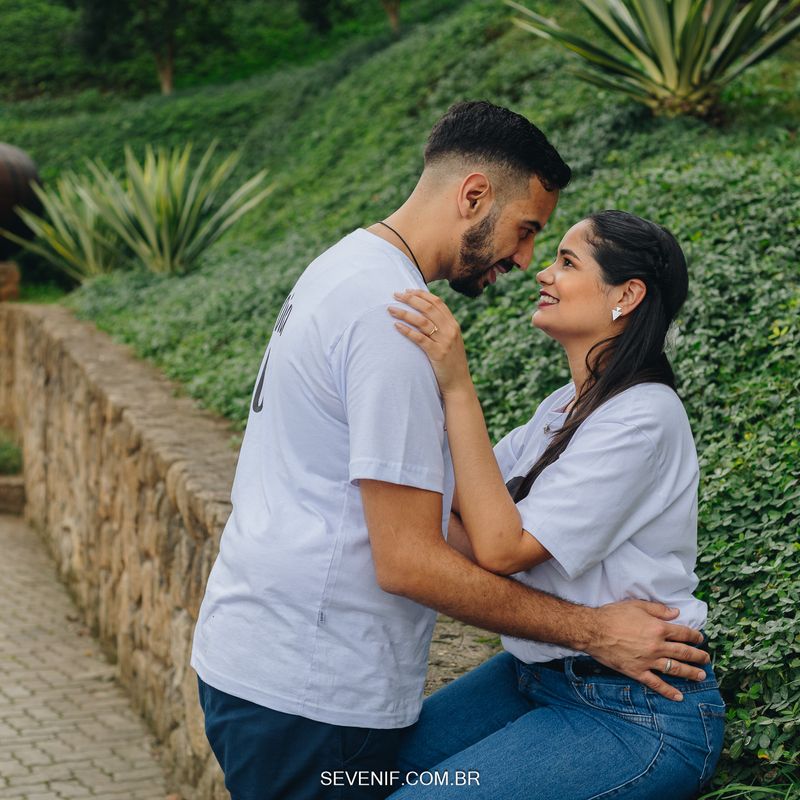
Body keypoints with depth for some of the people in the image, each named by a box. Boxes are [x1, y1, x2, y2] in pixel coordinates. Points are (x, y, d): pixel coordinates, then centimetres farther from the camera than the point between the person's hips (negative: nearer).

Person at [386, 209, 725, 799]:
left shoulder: (642, 418, -20)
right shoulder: (567, 406, 10)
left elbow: (500, 548, -25)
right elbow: (469, 500, 5)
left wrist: (458, 388, -27)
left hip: (638, 719, -9)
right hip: (537, 677, 9)